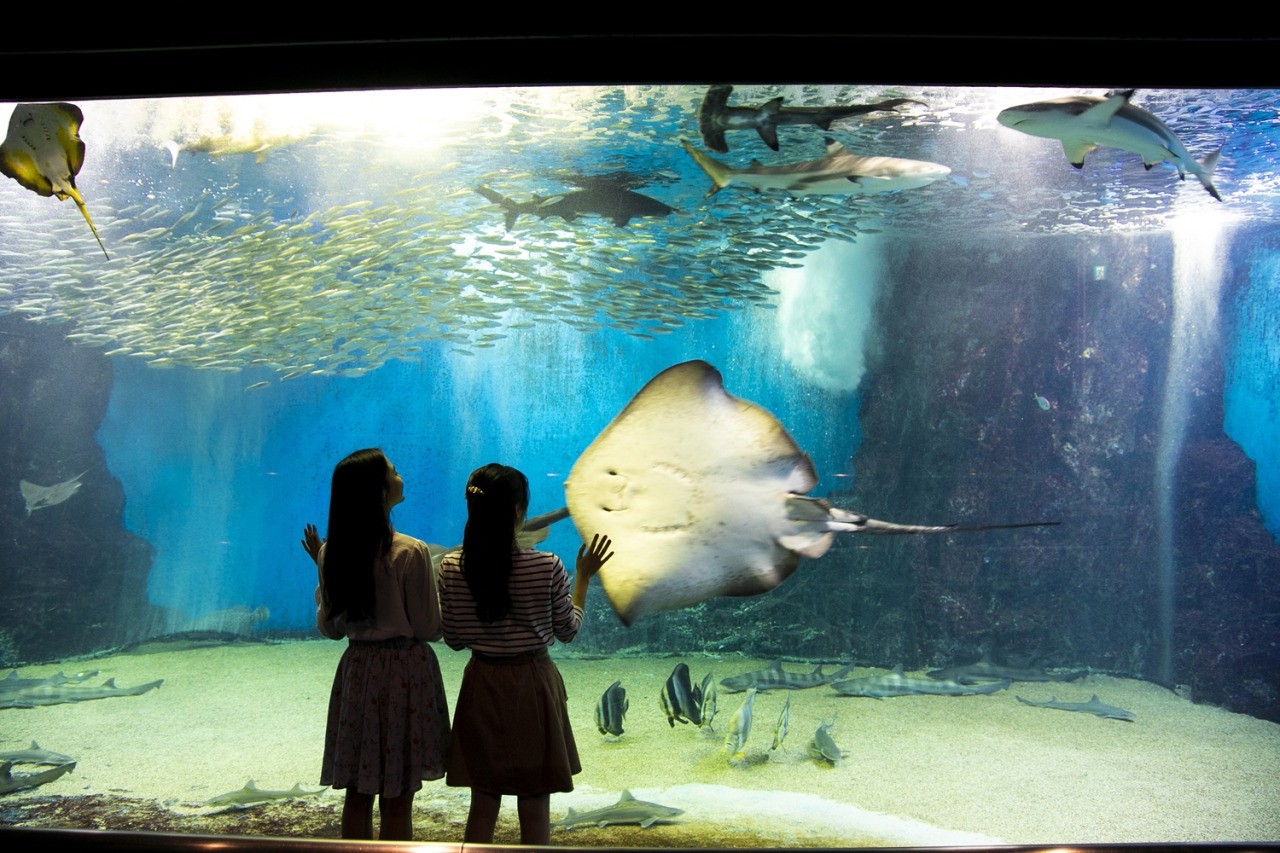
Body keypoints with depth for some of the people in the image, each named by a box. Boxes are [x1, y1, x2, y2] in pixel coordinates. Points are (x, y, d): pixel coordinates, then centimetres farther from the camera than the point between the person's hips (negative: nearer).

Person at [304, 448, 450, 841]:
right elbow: (429, 630, -10)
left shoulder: (332, 553, 0)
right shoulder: (410, 553, -16)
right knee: (396, 801, 4)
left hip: (357, 672, 5)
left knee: (358, 794, 13)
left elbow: (330, 629, 9)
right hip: (406, 672, -5)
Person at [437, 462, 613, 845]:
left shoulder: (452, 567, -7)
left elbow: (454, 640, 1)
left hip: (481, 687, 3)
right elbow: (568, 631, -2)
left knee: (482, 805, 16)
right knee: (535, 810, 9)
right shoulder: (547, 566, -15)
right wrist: (583, 577, 8)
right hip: (533, 687, -3)